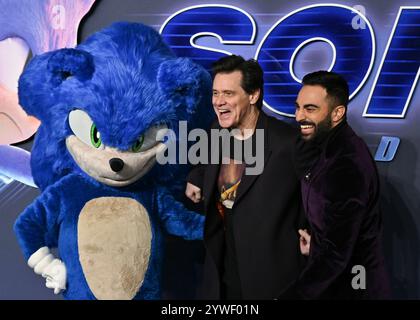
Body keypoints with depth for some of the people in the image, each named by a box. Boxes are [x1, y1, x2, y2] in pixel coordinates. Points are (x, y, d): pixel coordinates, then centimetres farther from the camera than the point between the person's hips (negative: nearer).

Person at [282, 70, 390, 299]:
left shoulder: (349, 166, -29)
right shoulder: (320, 143, -2)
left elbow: (336, 253, -29)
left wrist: (290, 295, -26)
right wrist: (312, 238, -1)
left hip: (350, 288, -8)